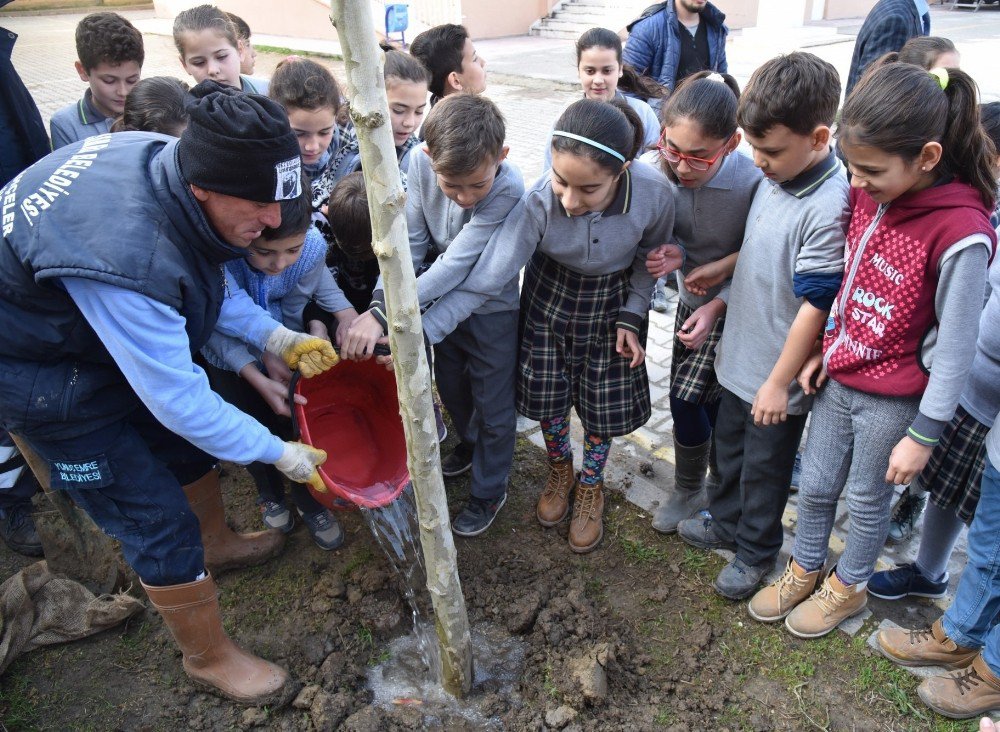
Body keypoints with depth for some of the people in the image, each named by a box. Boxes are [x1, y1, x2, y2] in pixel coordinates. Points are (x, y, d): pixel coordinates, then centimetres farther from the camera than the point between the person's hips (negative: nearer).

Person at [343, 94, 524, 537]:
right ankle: (472, 445, 52)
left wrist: (384, 314, -39)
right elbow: (412, 243, -14)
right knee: (450, 384, 23)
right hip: (443, 300, 5)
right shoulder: (422, 163, -20)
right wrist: (381, 301, -26)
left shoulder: (508, 190, -33)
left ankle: (489, 491, 32)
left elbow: (455, 265, -35)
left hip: (492, 308, -5)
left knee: (493, 405, 9)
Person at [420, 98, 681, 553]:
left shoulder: (653, 193, -32)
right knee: (547, 394, 11)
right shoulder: (540, 201, -34)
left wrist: (631, 317, -11)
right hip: (551, 294, 0)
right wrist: (418, 332, -37)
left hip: (613, 301, 0)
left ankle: (591, 486, 40)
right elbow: (486, 275, -31)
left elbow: (650, 257, -8)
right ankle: (560, 471, 44)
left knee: (604, 400, 9)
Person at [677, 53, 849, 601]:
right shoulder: (774, 177, -2)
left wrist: (780, 381, -17)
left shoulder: (828, 207, -26)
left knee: (765, 466, 13)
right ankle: (725, 521, 49)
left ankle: (756, 551, 36)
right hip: (739, 354, 8)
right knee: (728, 445, 25)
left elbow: (814, 306, -23)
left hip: (777, 372, -7)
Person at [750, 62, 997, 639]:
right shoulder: (869, 194, -7)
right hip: (839, 376, 6)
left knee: (867, 500, 15)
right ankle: (805, 571, 43)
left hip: (892, 401, -6)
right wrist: (825, 349, 7)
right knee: (815, 488, 19)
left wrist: (924, 435, -13)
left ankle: (848, 587, 41)